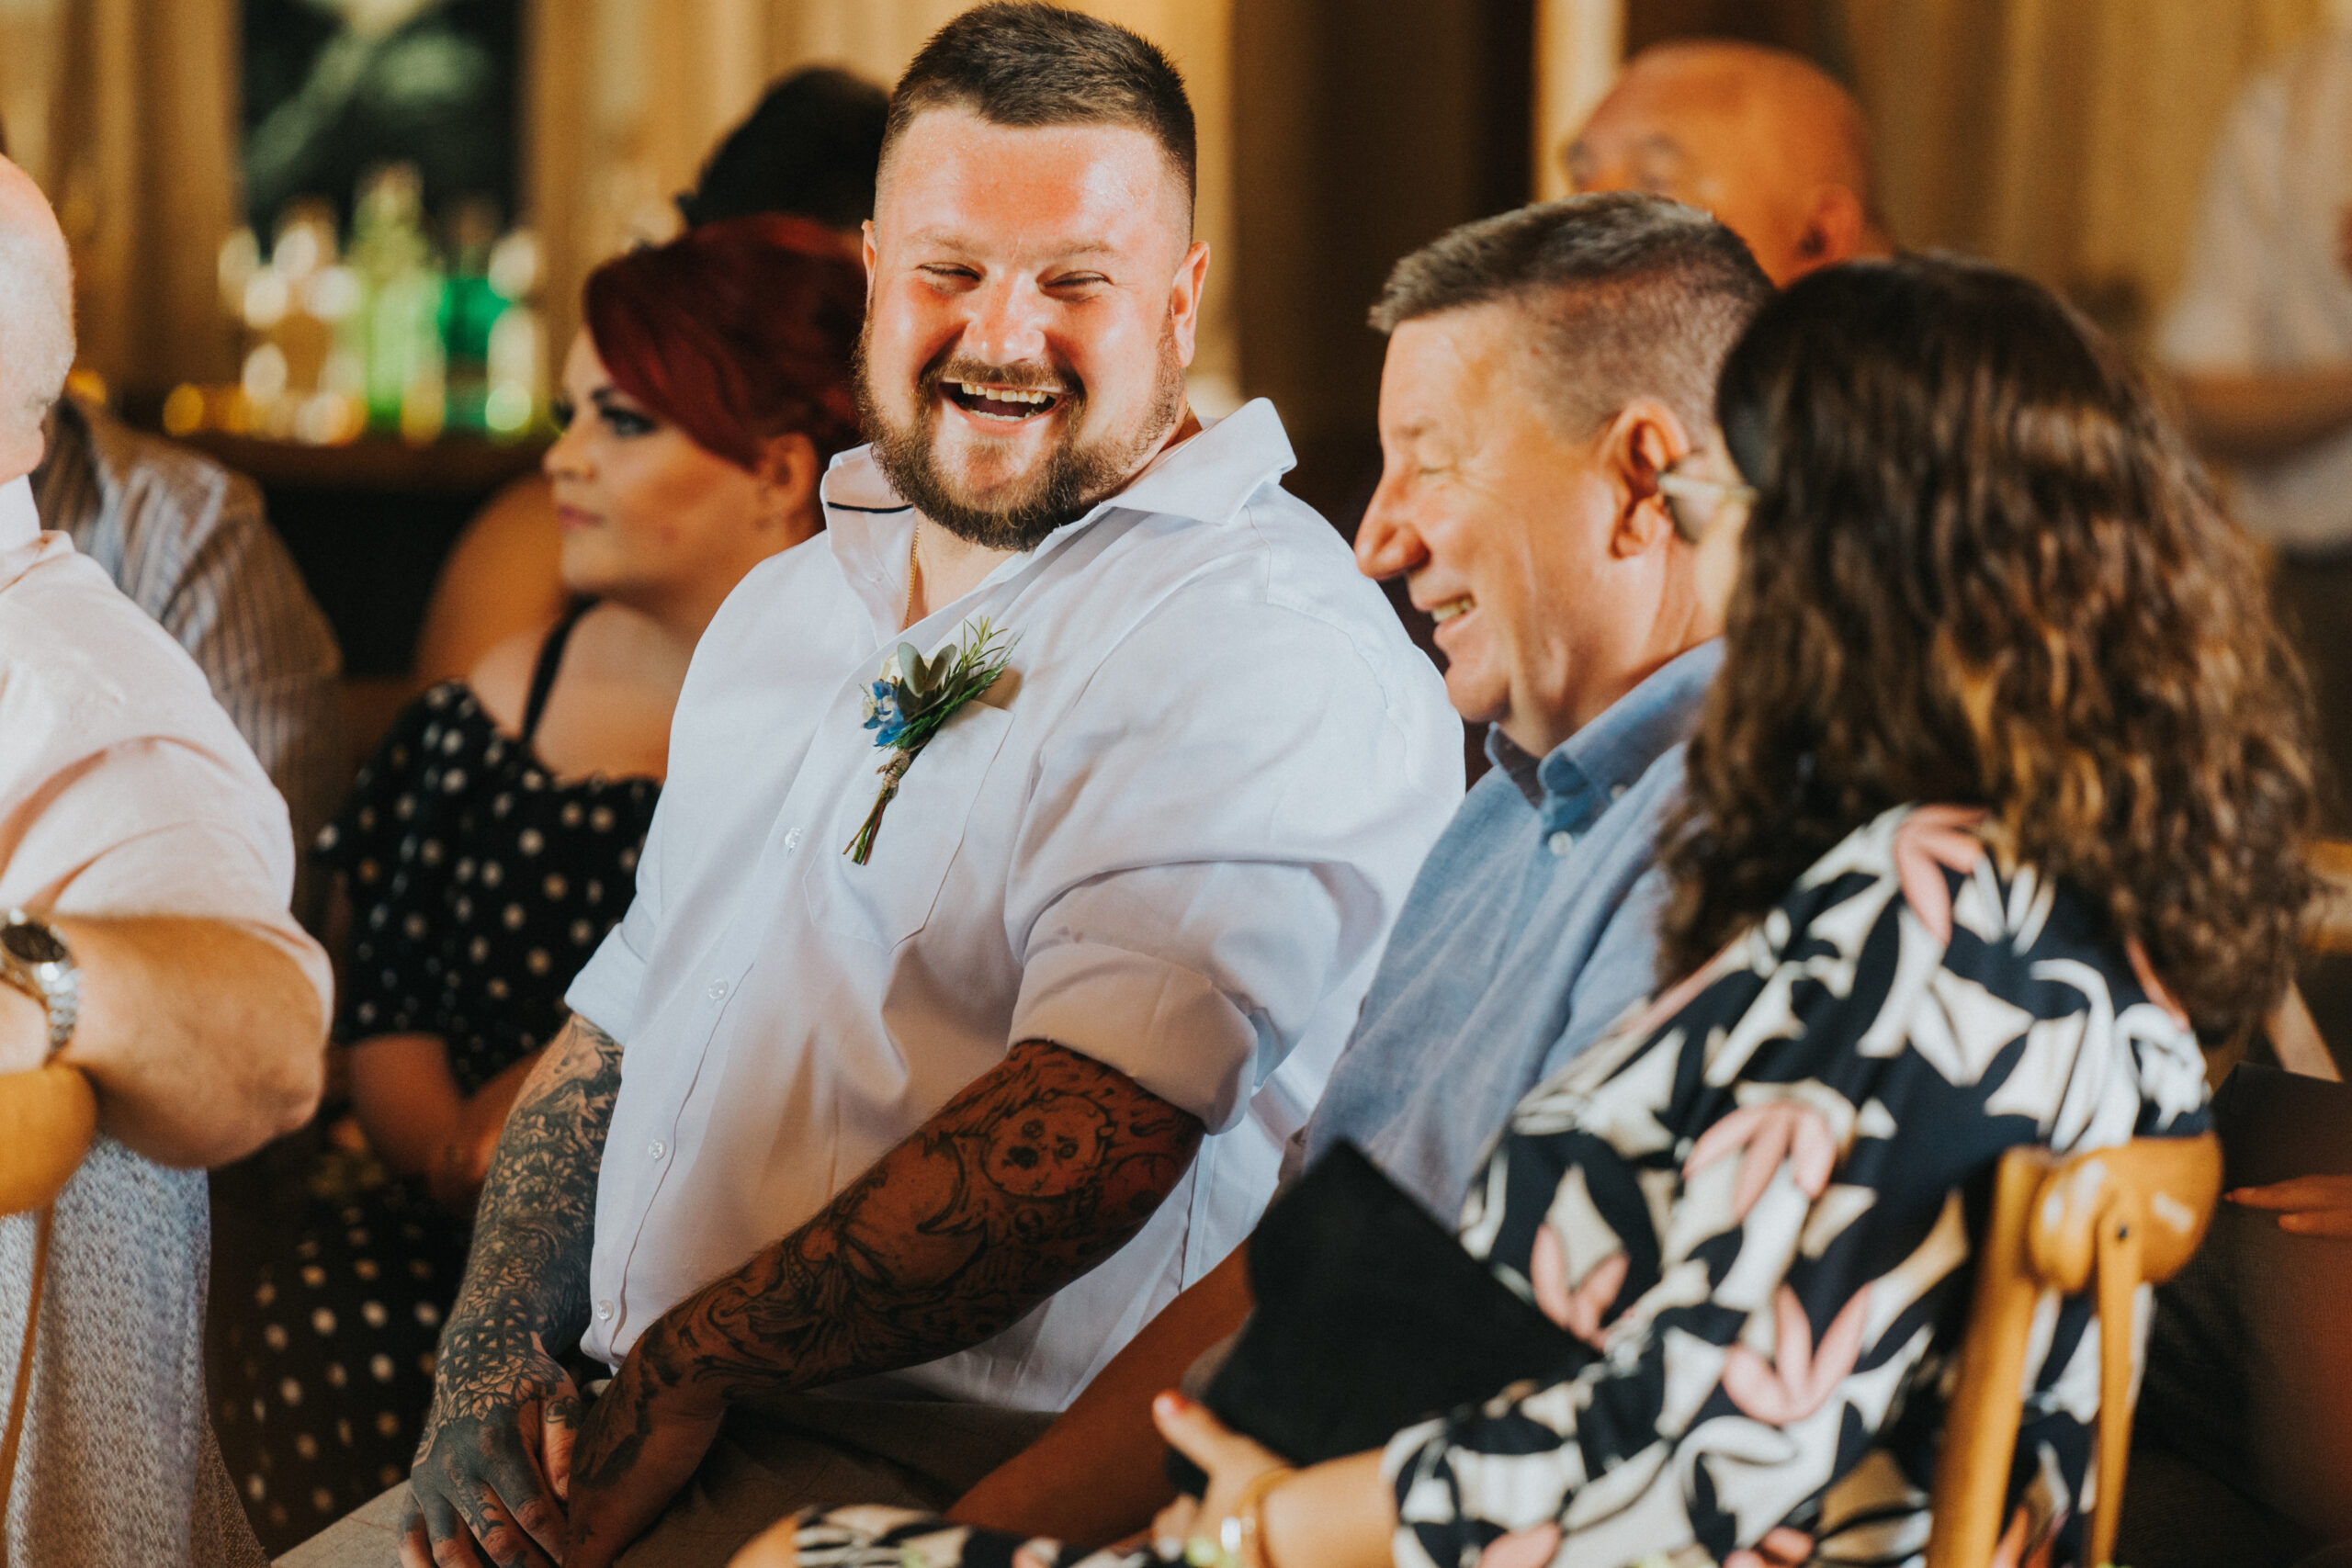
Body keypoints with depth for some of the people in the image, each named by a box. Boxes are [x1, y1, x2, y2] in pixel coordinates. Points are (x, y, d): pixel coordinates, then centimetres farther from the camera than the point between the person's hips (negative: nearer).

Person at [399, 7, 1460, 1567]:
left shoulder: (1271, 645, -11)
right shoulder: (788, 606, 19)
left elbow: (1089, 1134, -21)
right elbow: (622, 1018, 21)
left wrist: (686, 1366, -16)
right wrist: (495, 1350, 4)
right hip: (644, 1437, 8)